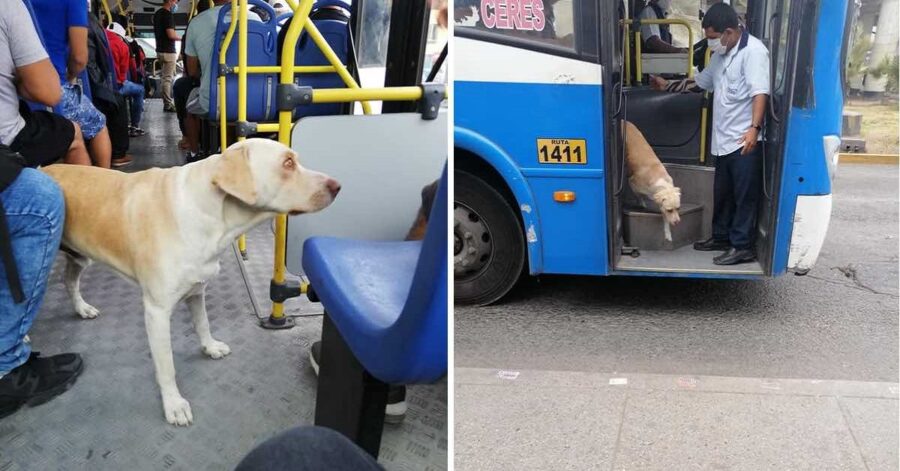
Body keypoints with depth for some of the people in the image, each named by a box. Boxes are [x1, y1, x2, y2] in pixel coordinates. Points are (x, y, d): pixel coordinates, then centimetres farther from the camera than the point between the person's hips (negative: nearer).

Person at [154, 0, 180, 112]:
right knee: (168, 78, -5)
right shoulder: (168, 14, -16)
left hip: (160, 49, 9)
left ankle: (169, 100, 22)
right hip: (168, 51, -9)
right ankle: (168, 104, -2)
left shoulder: (157, 14, 13)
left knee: (171, 75, 19)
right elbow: (171, 34, -23)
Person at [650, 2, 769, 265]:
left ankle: (742, 247, 4)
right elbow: (700, 83, 31)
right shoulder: (721, 55, 16)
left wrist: (754, 128, -31)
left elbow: (760, 93, -21)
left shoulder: (753, 51, -12)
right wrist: (667, 86, 30)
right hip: (724, 140, 9)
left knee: (744, 196, -2)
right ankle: (721, 237, 30)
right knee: (721, 193, 17)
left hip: (744, 141, -9)